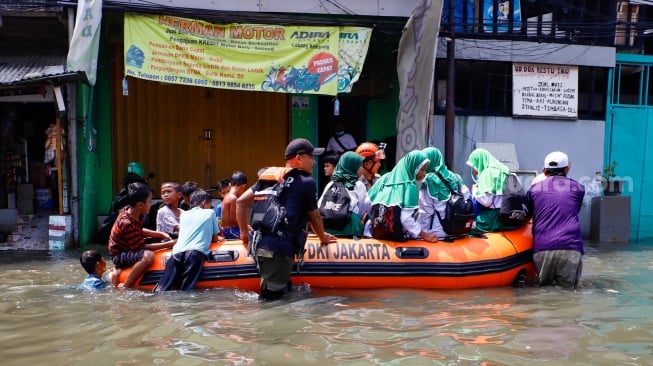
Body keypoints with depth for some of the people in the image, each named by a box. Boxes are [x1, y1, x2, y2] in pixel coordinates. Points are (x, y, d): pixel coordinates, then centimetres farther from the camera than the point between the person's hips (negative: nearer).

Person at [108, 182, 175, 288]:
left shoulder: (129, 210, -2)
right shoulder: (127, 223, -30)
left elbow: (140, 231, 14)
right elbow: (141, 246, -24)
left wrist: (161, 234, 2)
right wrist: (168, 244, -24)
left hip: (127, 248, 10)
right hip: (119, 255, -10)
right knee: (148, 255, -35)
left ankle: (118, 269, 18)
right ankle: (124, 287, -22)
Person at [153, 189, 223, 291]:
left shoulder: (184, 214, 31)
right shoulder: (210, 213, 21)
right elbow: (215, 238, 24)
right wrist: (220, 238, 48)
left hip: (178, 252, 3)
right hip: (196, 252, -3)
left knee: (162, 289, -9)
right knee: (185, 290, -18)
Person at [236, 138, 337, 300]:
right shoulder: (307, 182, 1)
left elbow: (241, 201, 15)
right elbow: (314, 217, 11)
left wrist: (244, 232, 23)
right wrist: (323, 237, 29)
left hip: (260, 245, 7)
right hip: (280, 250, -7)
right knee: (272, 296, -5)